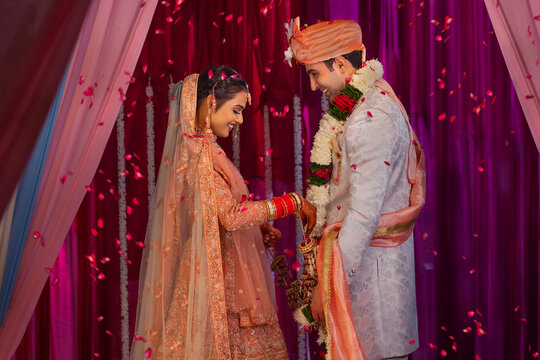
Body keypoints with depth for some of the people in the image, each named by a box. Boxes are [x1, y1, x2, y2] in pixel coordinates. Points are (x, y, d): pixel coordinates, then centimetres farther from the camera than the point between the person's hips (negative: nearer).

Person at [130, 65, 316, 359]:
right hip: (214, 278, -9)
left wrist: (257, 229, 6)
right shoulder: (199, 151, -15)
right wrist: (294, 202, -17)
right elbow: (230, 215, -22)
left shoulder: (201, 146, 15)